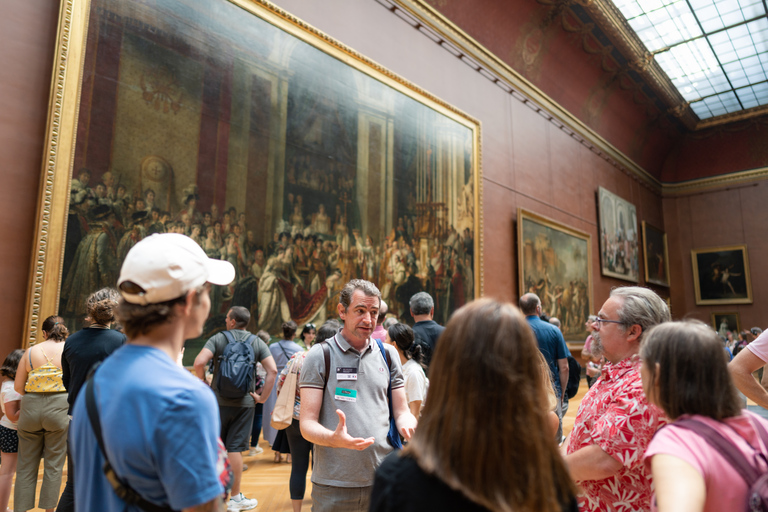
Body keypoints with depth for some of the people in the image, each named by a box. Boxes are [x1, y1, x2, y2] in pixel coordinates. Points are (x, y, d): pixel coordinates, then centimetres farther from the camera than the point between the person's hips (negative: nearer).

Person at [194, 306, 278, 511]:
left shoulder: (217, 339, -3)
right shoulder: (257, 342, 1)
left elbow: (199, 363, -18)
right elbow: (273, 371, -9)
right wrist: (262, 397, -3)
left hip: (218, 401, -1)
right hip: (245, 402, 1)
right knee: (235, 448, 7)